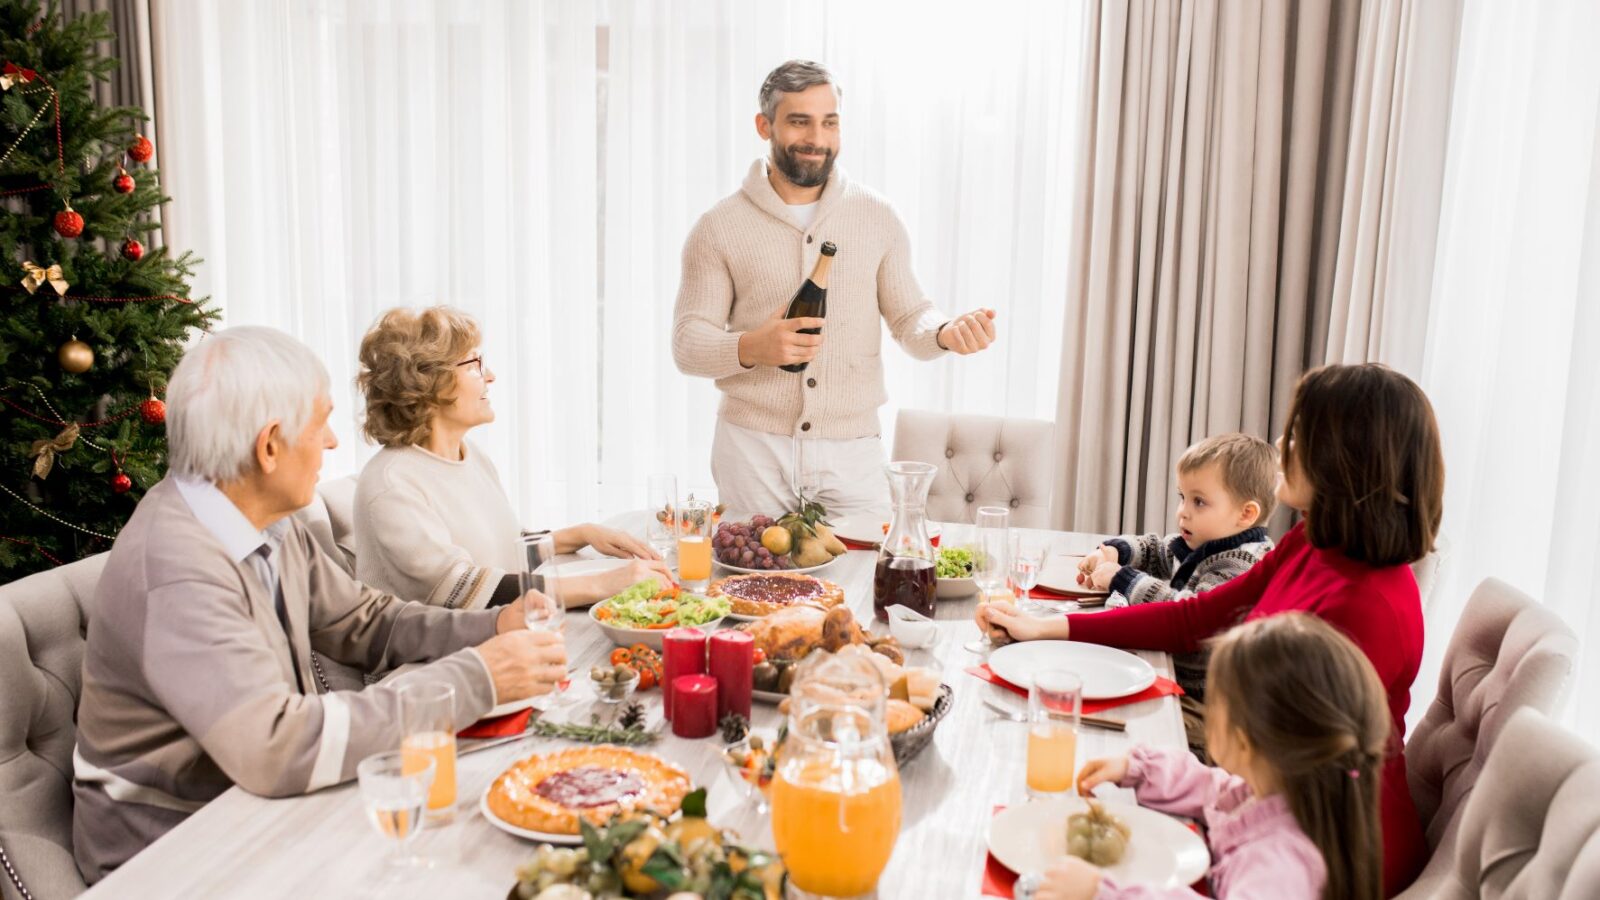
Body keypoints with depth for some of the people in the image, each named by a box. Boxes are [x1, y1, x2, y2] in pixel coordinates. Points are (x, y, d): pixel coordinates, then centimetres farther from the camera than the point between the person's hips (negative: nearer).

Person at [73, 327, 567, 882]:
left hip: (253, 807, 7)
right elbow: (274, 749, -34)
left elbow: (364, 621, 9)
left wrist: (494, 628, -8)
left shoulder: (270, 524, -1)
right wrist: (474, 679, -30)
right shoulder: (174, 568, -27)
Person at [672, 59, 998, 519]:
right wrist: (752, 347, -22)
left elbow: (908, 317, 7)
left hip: (852, 452, 1)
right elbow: (688, 343, -2)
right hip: (753, 448, -1)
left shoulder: (877, 217, 4)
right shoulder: (719, 227, -1)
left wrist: (946, 331, -16)